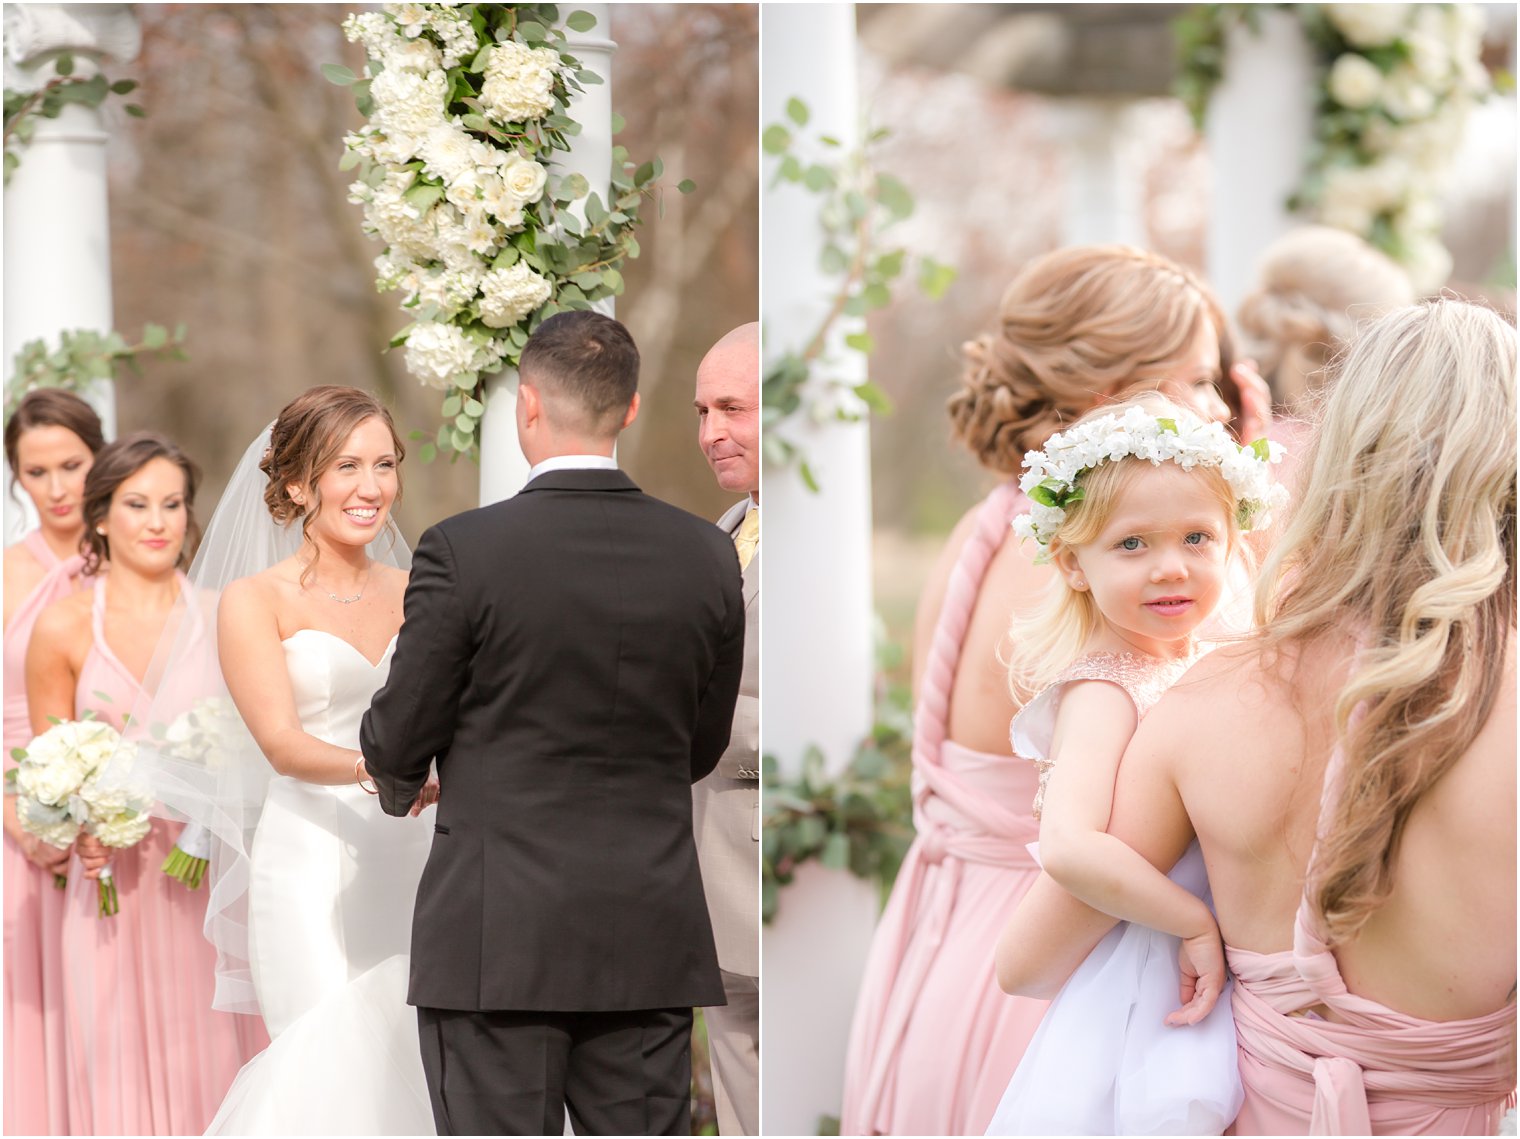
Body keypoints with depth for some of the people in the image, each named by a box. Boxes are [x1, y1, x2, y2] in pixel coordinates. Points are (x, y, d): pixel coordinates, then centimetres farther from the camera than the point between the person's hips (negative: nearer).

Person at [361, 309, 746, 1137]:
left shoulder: (463, 551, -11)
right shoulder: (706, 557, 1)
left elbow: (400, 742, -3)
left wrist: (395, 779, 20)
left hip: (497, 941, -3)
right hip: (650, 942, 4)